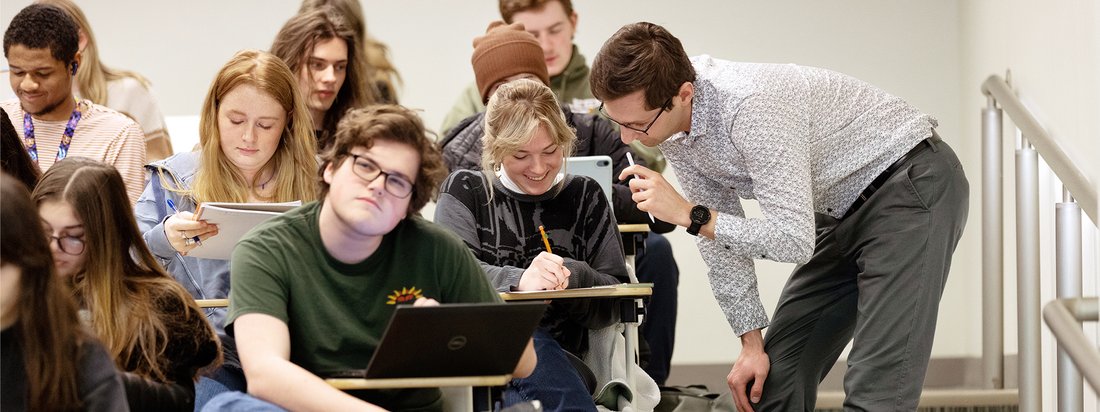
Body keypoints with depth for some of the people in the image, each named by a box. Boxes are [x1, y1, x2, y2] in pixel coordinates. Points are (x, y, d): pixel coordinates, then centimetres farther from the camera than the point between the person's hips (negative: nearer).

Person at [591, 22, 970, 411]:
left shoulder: (751, 106, -33)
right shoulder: (666, 120, -7)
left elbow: (795, 240, -31)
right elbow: (719, 229, 4)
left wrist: (690, 215, -30)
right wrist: (751, 341, 2)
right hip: (845, 210, 9)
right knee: (775, 372, 7)